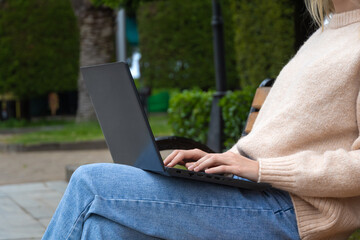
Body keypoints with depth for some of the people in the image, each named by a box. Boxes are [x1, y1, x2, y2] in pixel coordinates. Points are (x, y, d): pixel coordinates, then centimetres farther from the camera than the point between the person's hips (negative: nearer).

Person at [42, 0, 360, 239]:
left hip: (289, 211, -9)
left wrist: (260, 169, -18)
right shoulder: (321, 38, 22)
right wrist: (221, 159, 8)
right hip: (250, 191, 9)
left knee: (93, 185, -15)